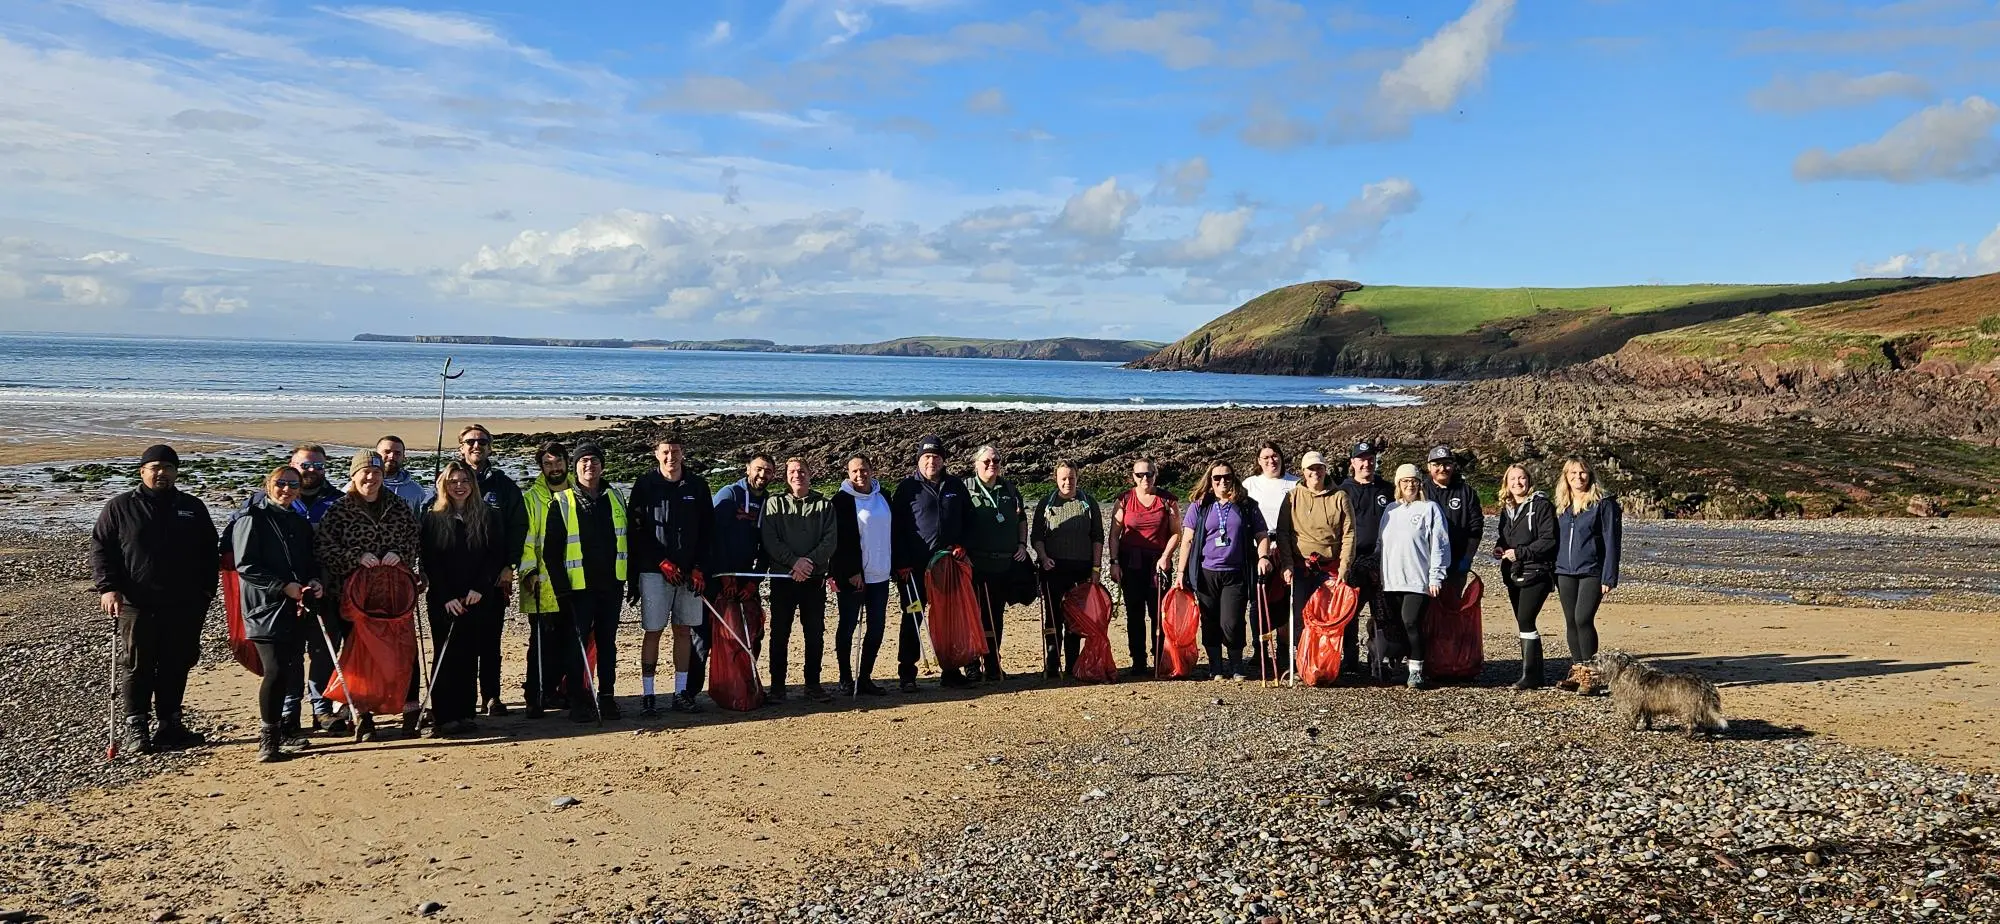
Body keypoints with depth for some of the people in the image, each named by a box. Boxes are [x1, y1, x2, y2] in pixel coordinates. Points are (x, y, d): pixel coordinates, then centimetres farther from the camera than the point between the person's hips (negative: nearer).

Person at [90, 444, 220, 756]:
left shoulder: (193, 508, 11)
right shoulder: (119, 507, 4)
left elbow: (210, 553, 17)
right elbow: (100, 549, 3)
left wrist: (206, 590, 9)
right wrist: (107, 587, -9)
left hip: (183, 605, 3)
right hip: (136, 604, -2)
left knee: (177, 666, 7)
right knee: (136, 666, 1)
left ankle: (171, 724, 17)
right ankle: (133, 729, 9)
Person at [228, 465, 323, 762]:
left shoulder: (300, 523, 16)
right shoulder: (252, 519, -4)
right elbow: (245, 566, -10)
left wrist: (315, 582, 1)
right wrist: (284, 586, -16)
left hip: (296, 609, 6)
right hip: (266, 608, -6)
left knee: (294, 670, 8)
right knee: (276, 671, -13)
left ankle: (287, 728, 22)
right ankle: (268, 740, -4)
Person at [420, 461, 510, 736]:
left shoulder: (487, 516, 7)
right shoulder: (432, 519, 5)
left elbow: (497, 556, 2)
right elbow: (429, 562, 0)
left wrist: (479, 589, -9)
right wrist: (446, 597, -10)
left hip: (478, 599, 1)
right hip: (443, 601, -1)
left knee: (469, 656, 4)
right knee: (445, 656, -4)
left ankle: (465, 713, 9)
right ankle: (443, 716, -3)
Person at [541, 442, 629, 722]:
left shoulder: (615, 498, 10)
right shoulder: (562, 503, -2)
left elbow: (628, 541, 15)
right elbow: (551, 551, -3)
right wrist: (562, 589, -9)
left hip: (611, 586, 3)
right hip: (579, 587, -3)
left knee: (607, 643, 9)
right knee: (577, 645, 0)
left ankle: (607, 697, 16)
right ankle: (578, 703, 6)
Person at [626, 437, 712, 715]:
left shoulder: (697, 486, 7)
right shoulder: (645, 485, -1)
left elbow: (707, 530, 7)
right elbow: (638, 530, -5)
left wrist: (699, 567, -1)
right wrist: (662, 562, -12)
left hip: (690, 571, 3)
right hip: (654, 570, -3)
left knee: (684, 630, 7)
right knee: (653, 632, -2)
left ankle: (681, 693, 14)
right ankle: (647, 695, 3)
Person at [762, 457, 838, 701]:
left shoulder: (824, 505, 8)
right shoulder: (774, 504, 5)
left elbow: (830, 540, -1)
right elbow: (770, 540, -5)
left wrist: (809, 562, -16)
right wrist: (794, 561, -18)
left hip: (815, 579, 1)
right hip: (782, 577, -1)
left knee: (815, 633, 4)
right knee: (780, 633, 2)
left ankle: (813, 683, 14)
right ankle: (777, 685, 9)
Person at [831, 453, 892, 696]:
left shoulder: (883, 497, 10)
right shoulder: (842, 500, -7)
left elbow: (892, 532, 17)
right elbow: (842, 540, -12)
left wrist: (895, 564, 11)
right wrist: (853, 572, -16)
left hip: (880, 575, 6)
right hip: (851, 576, -6)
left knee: (877, 628, 7)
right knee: (848, 627, 3)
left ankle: (865, 678, 17)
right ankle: (846, 679, 12)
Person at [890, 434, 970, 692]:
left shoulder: (955, 486, 10)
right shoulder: (907, 487, -1)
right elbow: (897, 526, -3)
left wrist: (962, 545, 2)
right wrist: (902, 563, -10)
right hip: (915, 566, -3)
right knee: (912, 619, 0)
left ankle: (951, 671, 16)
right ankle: (907, 675, 6)